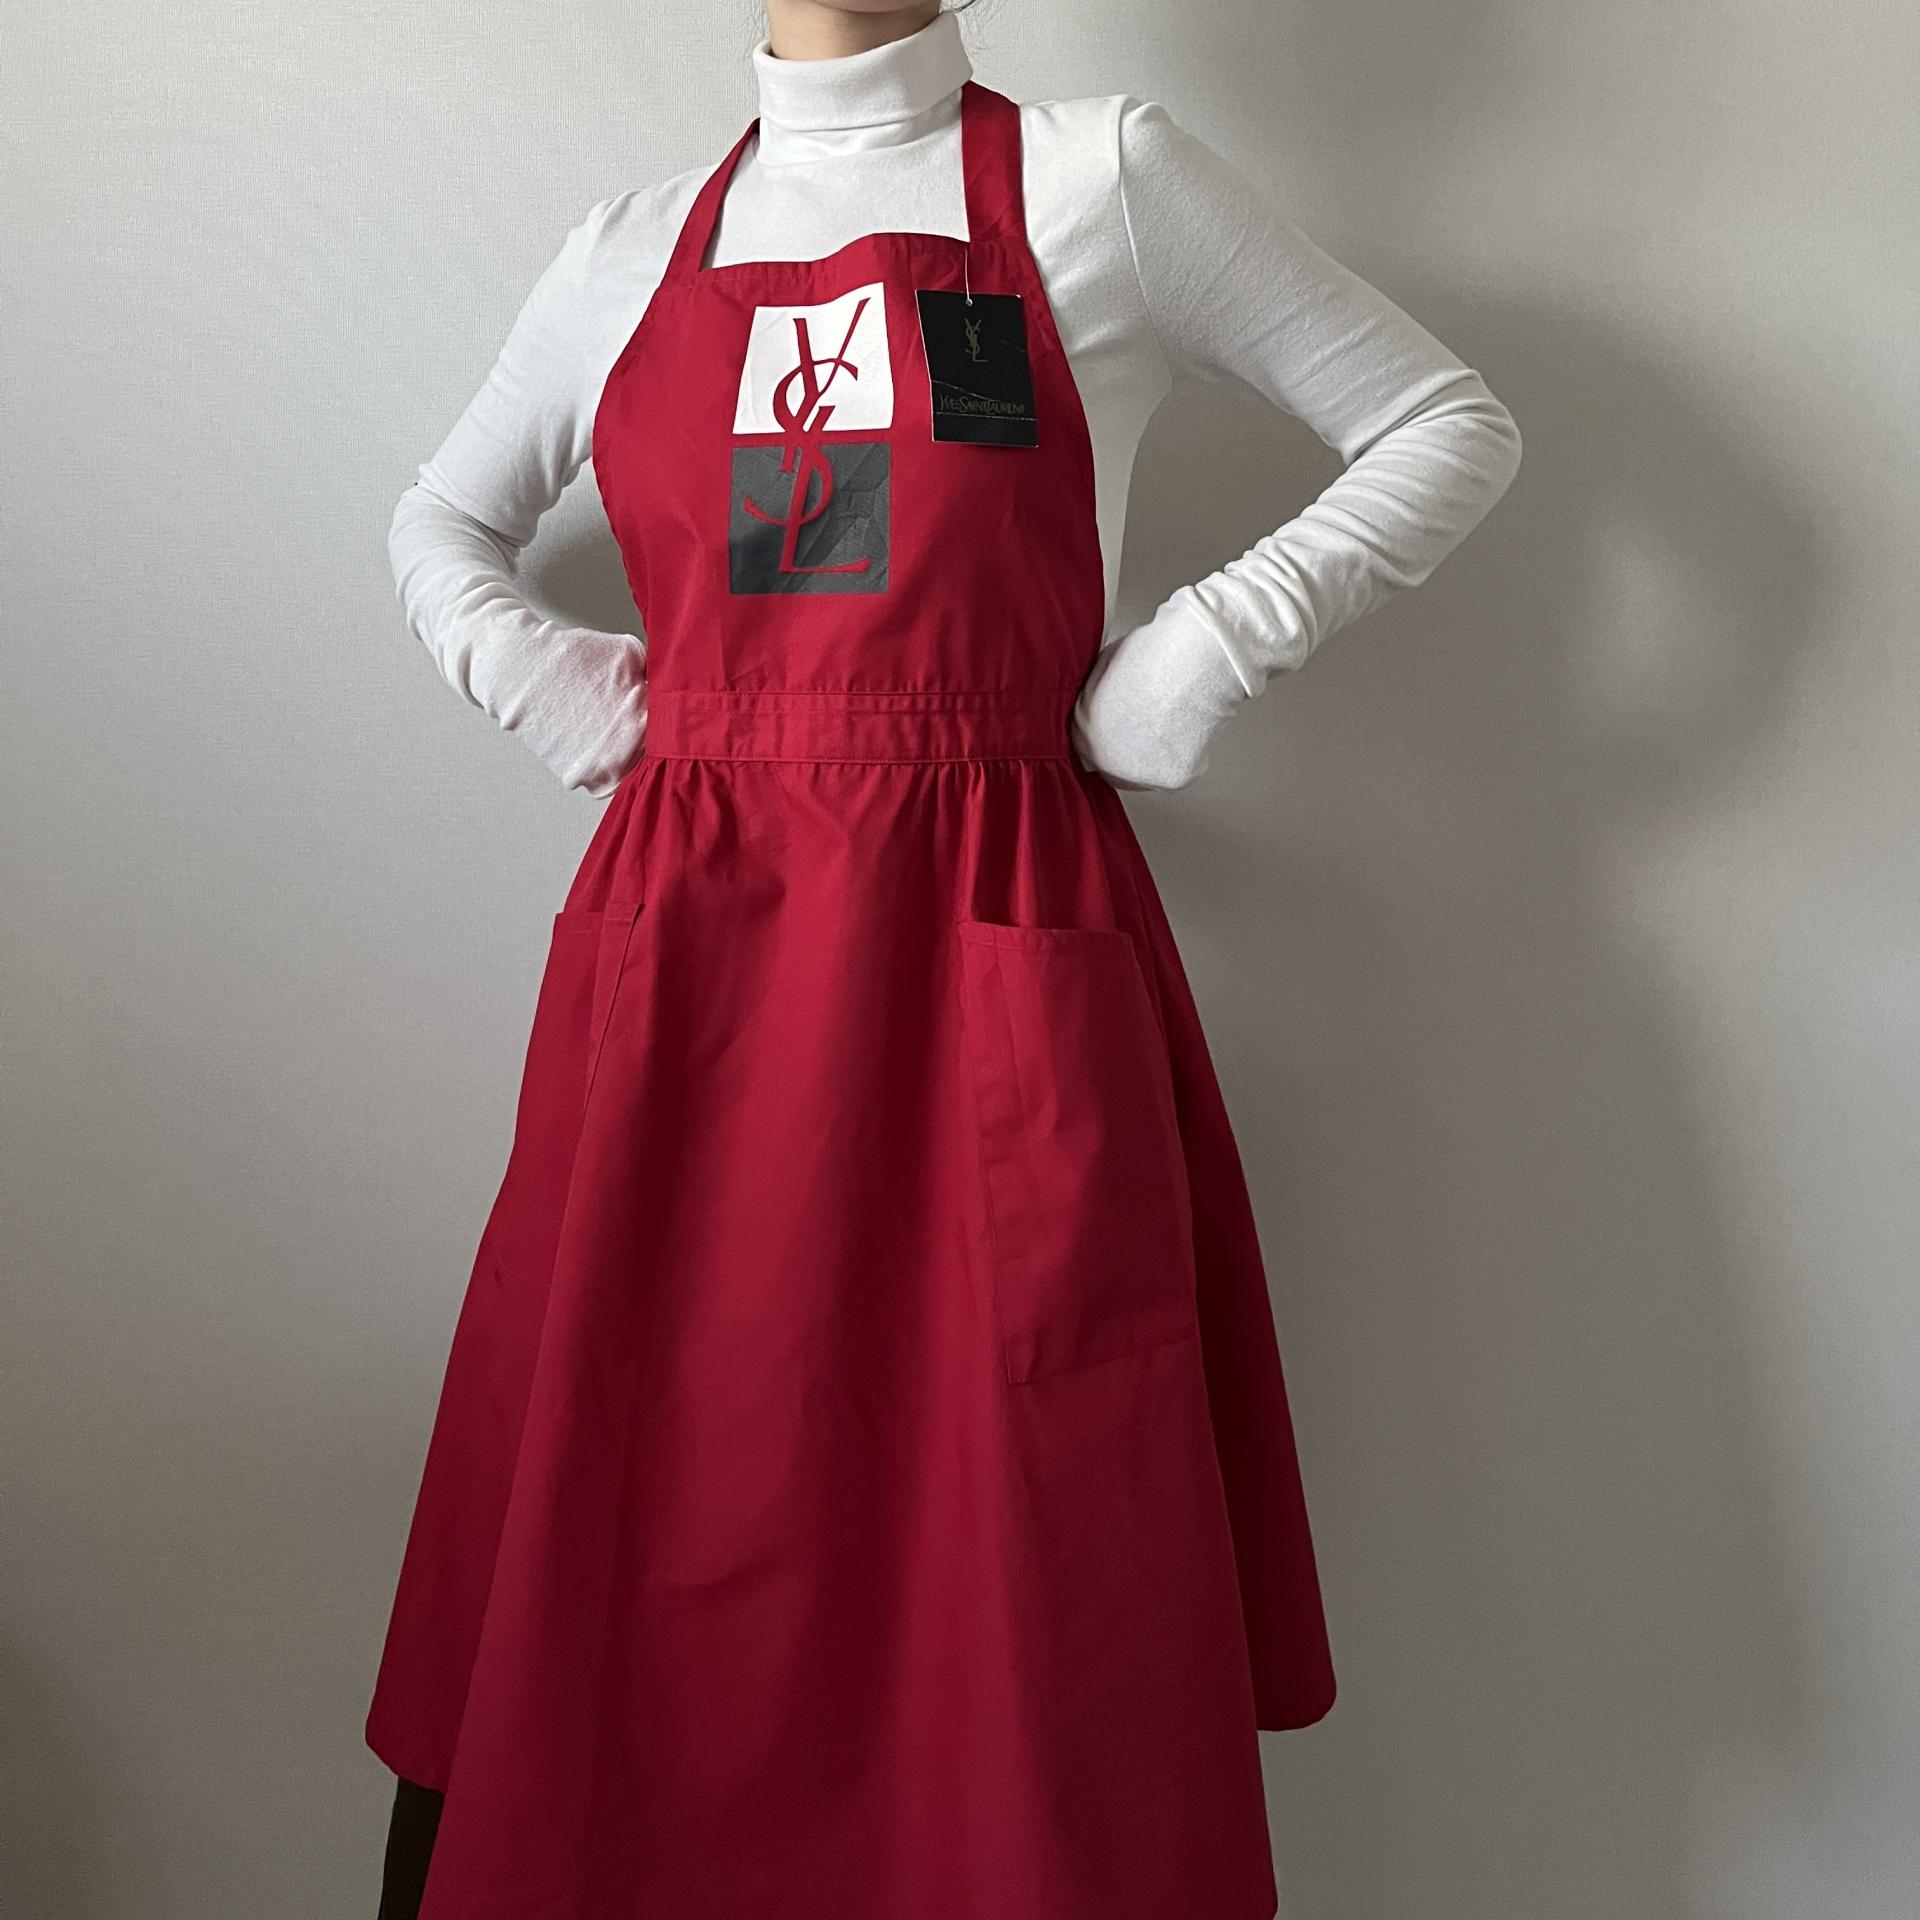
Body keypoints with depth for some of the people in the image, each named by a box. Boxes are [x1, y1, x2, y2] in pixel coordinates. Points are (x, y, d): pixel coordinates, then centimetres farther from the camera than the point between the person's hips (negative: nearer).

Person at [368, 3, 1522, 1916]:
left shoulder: (1101, 176, 6)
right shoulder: (632, 247, 15)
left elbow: (1451, 428, 8)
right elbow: (438, 520, 29)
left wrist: (1206, 646, -3)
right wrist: (540, 681, 10)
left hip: (996, 941, -2)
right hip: (681, 934, 3)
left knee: (1020, 1549, 2)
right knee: (629, 1523, 8)